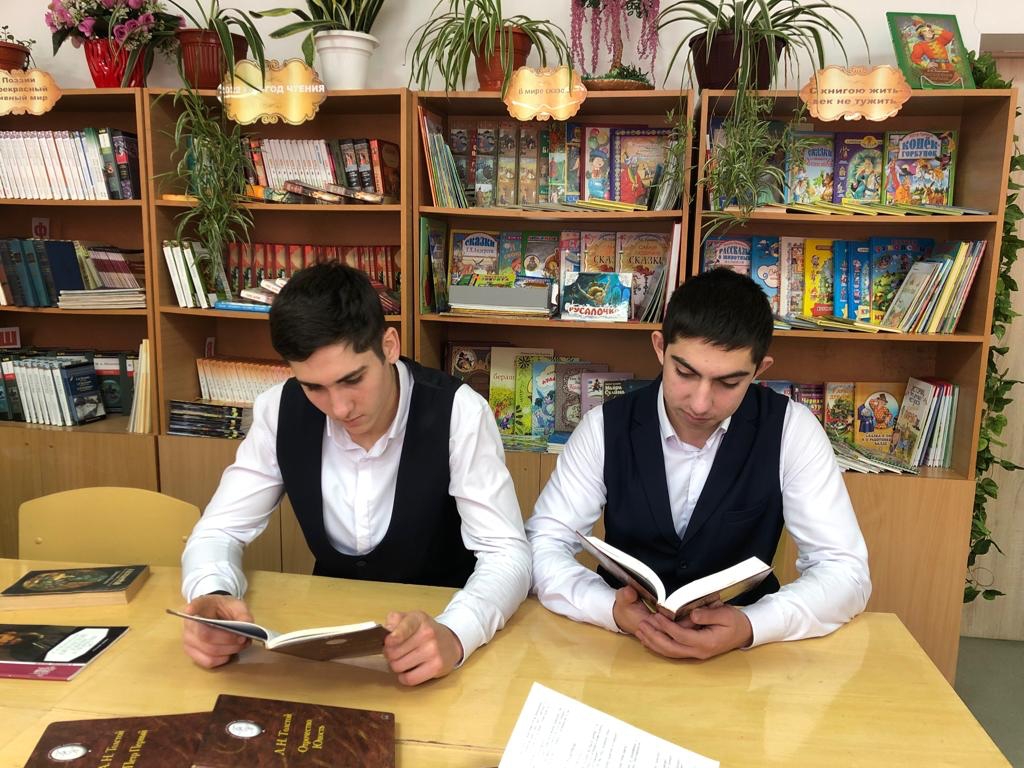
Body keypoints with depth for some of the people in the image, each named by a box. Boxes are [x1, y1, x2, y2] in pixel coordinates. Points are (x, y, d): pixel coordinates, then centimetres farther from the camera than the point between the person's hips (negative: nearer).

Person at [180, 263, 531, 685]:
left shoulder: (457, 411, -20)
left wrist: (452, 635, -42)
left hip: (435, 622, -2)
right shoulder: (280, 410, -10)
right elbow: (218, 531, -4)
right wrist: (210, 598, -27)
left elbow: (507, 554, -22)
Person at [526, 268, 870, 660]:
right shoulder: (606, 425, -9)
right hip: (624, 642, 0)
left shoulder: (791, 429, -10)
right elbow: (543, 545, -8)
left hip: (743, 652, 1)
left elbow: (846, 570, -10)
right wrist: (612, 609, -27)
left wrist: (750, 626, -28)